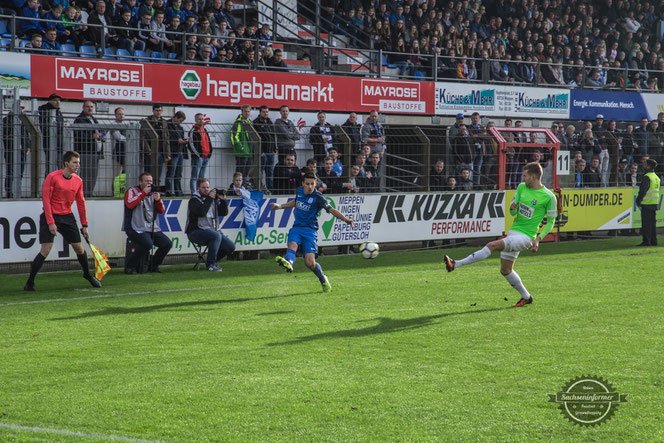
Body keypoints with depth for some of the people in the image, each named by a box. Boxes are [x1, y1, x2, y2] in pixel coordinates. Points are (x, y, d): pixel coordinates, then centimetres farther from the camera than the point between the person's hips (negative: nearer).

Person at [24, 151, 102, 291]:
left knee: (79, 248, 6)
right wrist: (50, 223, -18)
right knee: (45, 250, -13)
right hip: (51, 217, -5)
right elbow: (46, 200, -12)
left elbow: (81, 203, 13)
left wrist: (84, 225, 12)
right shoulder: (52, 177, -11)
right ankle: (30, 282, -3)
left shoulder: (78, 181, 5)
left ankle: (87, 274, 31)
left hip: (67, 217, 5)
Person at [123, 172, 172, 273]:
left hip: (153, 229, 7)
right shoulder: (132, 191, 2)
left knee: (167, 243, -7)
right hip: (136, 229, -6)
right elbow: (130, 204, -18)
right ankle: (129, 266, -15)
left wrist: (158, 199, -8)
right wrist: (143, 193, -15)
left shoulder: (153, 193, 17)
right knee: (147, 243, -31)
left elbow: (161, 211, 12)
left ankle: (153, 266, 12)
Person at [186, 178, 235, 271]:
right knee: (216, 235, -35)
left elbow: (223, 212, 16)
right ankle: (211, 264, -24)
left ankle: (211, 260, 13)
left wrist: (223, 200, 1)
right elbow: (201, 212, -23)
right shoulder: (194, 200, -5)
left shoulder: (213, 199, 16)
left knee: (230, 246, -7)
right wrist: (209, 199, -18)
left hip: (212, 230, 7)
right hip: (196, 231, -7)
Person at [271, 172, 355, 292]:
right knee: (292, 245, -30)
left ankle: (323, 279, 14)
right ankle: (288, 263, -62)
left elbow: (332, 210, -15)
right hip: (296, 228, 4)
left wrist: (346, 219, -29)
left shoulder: (318, 197, -10)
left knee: (310, 263, -14)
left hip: (310, 230, -4)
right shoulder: (299, 191, 7)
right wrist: (279, 206, 37)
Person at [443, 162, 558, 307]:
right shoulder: (522, 188, 8)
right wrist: (512, 208, -14)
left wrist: (538, 238, -12)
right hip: (513, 231, 8)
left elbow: (551, 221, -1)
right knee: (505, 270, 11)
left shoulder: (548, 196, -9)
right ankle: (526, 297, 29)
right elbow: (513, 212, 11)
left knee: (493, 245, -25)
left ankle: (455, 265, -29)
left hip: (526, 236, -8)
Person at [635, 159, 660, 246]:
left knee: (646, 223, -7)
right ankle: (653, 241, 13)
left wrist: (638, 201, -7)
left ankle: (646, 241, -9)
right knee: (653, 222, 12)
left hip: (647, 203, -9)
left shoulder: (647, 177, -14)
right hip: (655, 203, 9)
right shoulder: (656, 177, 14)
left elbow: (643, 190, -17)